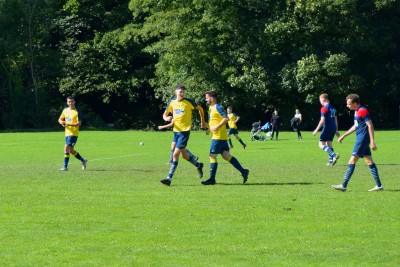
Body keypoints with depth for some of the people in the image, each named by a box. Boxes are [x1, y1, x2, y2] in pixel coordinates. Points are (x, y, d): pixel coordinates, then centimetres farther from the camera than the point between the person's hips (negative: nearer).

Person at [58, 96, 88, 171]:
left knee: (66, 148, -17)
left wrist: (69, 124, -26)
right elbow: (60, 119, 20)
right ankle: (83, 160, 34)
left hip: (74, 133, -8)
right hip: (67, 133, 8)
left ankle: (65, 166, -11)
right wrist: (61, 122, -5)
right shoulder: (65, 110, 10)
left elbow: (79, 123, -15)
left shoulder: (77, 112, -10)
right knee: (71, 150, 15)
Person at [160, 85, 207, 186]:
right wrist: (166, 118, -12)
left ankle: (169, 178, -8)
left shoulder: (188, 102, -9)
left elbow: (200, 108, 5)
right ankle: (198, 165, 40)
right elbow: (165, 114, 12)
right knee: (183, 155, 14)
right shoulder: (172, 102, 5)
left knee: (175, 154, -10)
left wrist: (203, 122, 12)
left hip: (185, 131, -6)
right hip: (176, 131, 6)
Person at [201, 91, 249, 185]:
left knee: (212, 156, -6)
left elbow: (226, 118, -22)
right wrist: (209, 128, 13)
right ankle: (243, 171, 6)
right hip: (222, 137, 10)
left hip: (218, 136, -10)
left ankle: (212, 179, -2)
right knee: (226, 156, 8)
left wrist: (217, 127, -22)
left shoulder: (217, 108, -13)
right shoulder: (211, 108, 16)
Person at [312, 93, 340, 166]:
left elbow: (322, 121, -16)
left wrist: (316, 130, -11)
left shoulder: (324, 108, -11)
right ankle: (331, 160, 11)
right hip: (333, 128, 8)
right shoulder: (333, 108, 14)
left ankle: (334, 155, -22)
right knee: (329, 143, 15)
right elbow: (335, 120, 19)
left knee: (321, 144, -6)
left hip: (327, 128, -8)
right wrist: (336, 130, 25)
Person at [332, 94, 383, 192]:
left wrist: (372, 141, -22)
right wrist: (344, 136, 29)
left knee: (352, 161, -9)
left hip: (362, 139, -10)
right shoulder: (357, 111, 15)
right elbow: (355, 126, 26)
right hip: (360, 139, 10)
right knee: (369, 161, 9)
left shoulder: (363, 111, -15)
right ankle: (378, 185, 10)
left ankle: (344, 185, -8)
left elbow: (370, 126, -18)